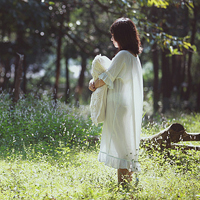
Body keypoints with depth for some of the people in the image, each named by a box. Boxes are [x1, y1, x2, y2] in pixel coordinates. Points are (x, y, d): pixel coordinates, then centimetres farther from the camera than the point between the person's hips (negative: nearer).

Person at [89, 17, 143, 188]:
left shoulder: (122, 55, -16)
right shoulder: (134, 56, 13)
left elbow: (106, 78, -11)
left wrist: (94, 85, 8)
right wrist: (98, 83, 6)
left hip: (120, 106, -9)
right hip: (132, 107, 9)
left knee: (120, 143, -6)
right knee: (129, 142, 13)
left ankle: (123, 183, -4)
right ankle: (128, 179, 18)